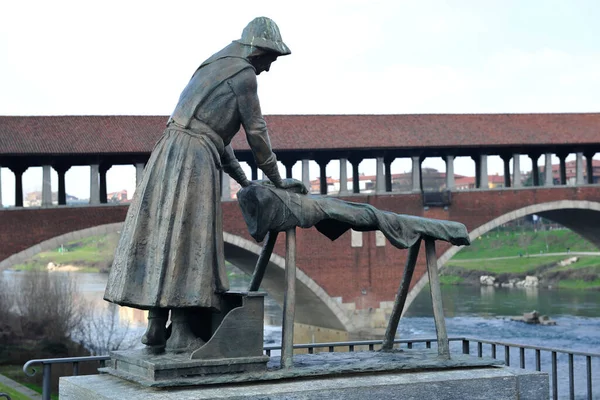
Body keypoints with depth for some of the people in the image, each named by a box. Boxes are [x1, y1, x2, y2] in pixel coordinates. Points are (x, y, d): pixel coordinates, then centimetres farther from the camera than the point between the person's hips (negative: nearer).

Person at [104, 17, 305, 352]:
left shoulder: (213, 67, 27)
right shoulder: (244, 74, -1)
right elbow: (256, 132, 0)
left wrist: (243, 180, 29)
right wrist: (277, 179, 11)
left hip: (170, 150, 9)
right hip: (195, 158, -9)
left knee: (161, 240, 5)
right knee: (189, 242, -10)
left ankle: (156, 327, 5)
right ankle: (181, 333, -11)